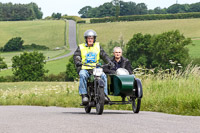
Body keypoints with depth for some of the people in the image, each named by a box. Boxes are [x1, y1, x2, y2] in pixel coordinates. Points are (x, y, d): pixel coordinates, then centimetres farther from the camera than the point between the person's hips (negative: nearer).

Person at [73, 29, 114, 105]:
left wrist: (109, 62, -5)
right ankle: (84, 95, -37)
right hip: (84, 69, -2)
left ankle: (104, 95, -25)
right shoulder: (81, 47, 11)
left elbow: (104, 55, 12)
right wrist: (78, 62, -24)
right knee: (83, 76, -36)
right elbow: (76, 55, -2)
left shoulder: (98, 46, 18)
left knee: (103, 76, -28)